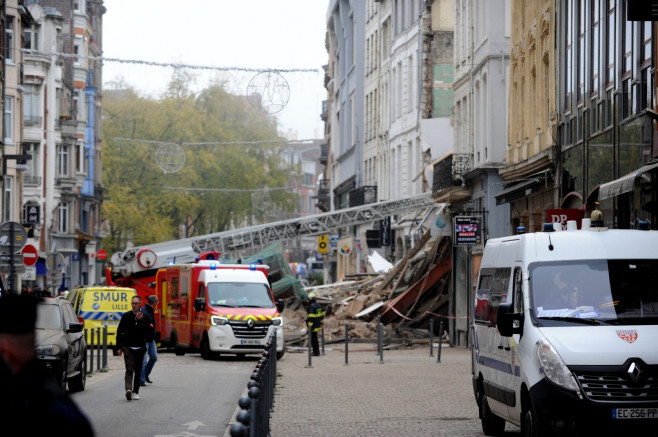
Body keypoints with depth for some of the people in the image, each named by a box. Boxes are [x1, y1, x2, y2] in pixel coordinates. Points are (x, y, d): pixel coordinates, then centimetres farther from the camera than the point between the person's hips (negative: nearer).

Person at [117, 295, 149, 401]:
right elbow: (119, 332, 7)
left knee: (138, 371, 9)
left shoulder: (144, 317, 4)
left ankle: (135, 391, 18)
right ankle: (128, 389, -29)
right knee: (129, 369, -15)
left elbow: (147, 331, -10)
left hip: (140, 347, 2)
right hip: (128, 347, -2)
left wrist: (140, 320, -21)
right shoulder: (126, 316, 4)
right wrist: (119, 347, 2)